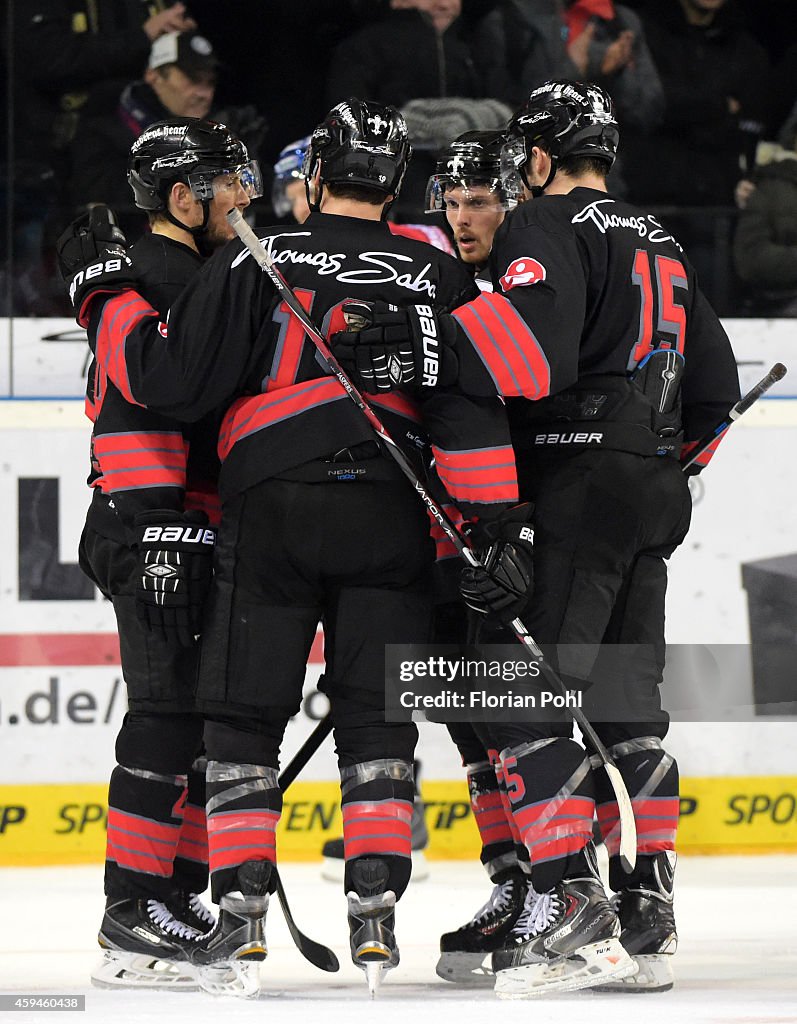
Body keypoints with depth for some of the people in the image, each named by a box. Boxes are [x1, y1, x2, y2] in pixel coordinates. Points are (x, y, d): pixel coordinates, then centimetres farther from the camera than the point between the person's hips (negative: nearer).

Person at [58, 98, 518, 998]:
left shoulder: (255, 263, 0)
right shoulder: (436, 277, 7)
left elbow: (168, 379, -3)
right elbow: (472, 415, 1)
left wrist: (106, 299, 11)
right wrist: (493, 523, 2)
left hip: (271, 510, -2)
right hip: (390, 512, 2)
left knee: (243, 715, 5)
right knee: (376, 718, 8)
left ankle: (240, 919, -2)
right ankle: (375, 916, -1)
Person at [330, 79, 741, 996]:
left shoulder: (546, 227, -6)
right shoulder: (660, 244, 21)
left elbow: (532, 341, -25)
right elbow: (713, 385, 25)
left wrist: (416, 344, -32)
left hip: (575, 486, -9)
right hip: (655, 498, 9)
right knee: (625, 705, 12)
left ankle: (568, 900, -20)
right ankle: (646, 916, 11)